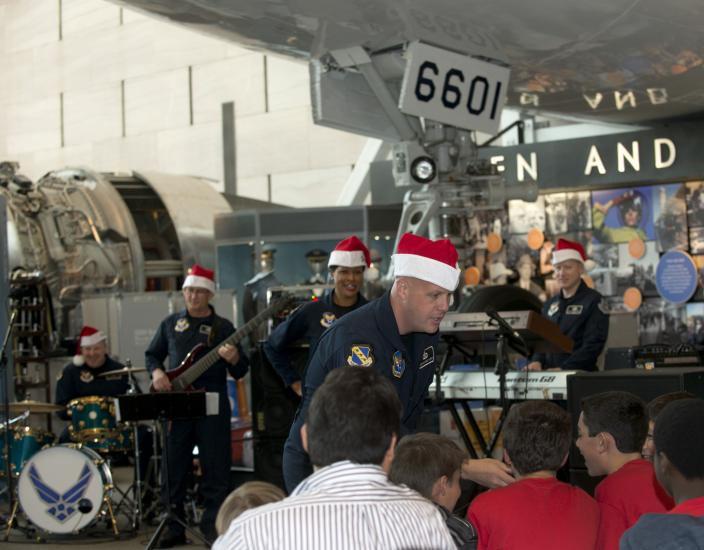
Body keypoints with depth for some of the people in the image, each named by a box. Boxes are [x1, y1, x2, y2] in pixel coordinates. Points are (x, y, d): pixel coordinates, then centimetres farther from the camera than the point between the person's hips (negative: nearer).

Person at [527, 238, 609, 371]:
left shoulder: (593, 301, -2)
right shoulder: (549, 305, 18)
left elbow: (593, 345, -11)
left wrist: (563, 369, -20)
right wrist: (537, 361, -3)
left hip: (581, 376, -5)